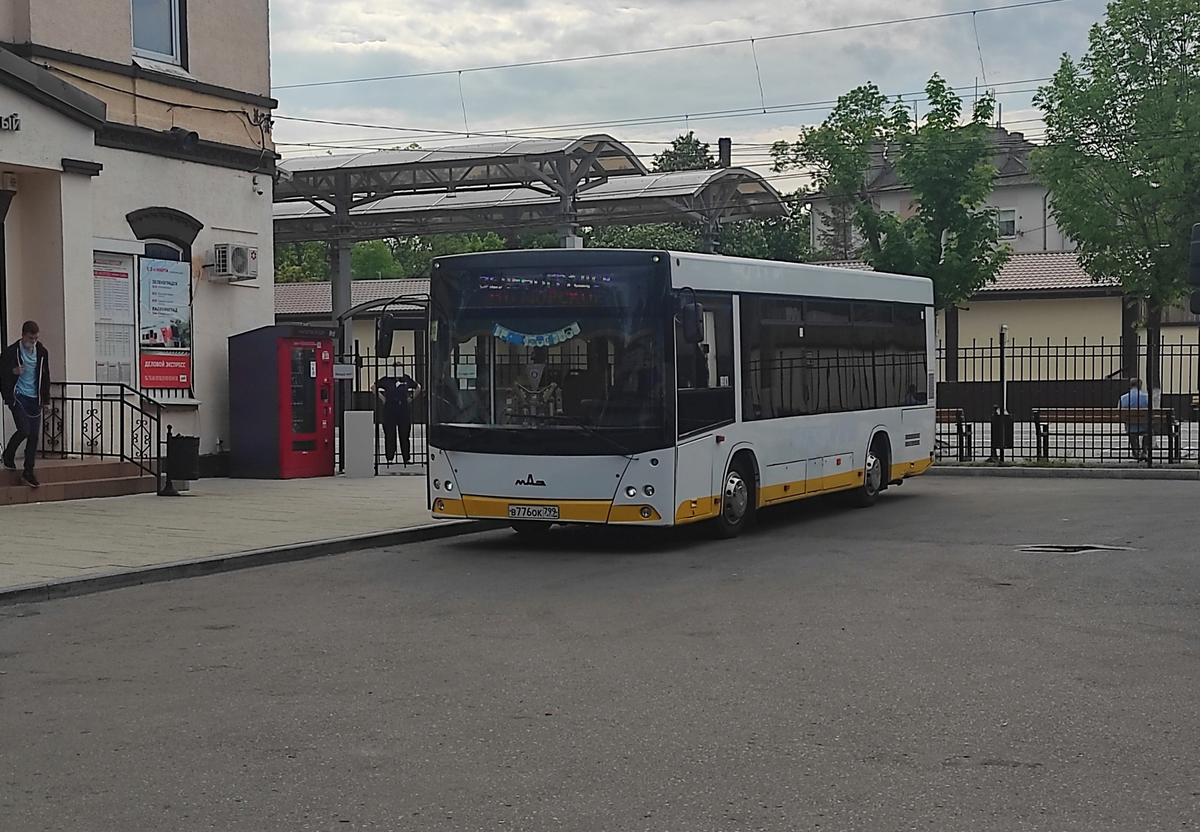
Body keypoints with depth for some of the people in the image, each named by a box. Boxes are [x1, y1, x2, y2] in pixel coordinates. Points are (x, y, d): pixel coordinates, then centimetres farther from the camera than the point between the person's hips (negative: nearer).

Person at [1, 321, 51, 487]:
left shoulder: (42, 352, 7)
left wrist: (46, 400, 12)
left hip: (34, 398, 4)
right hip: (18, 396, -4)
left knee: (34, 435, 2)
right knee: (24, 430, -16)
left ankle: (28, 472, 8)